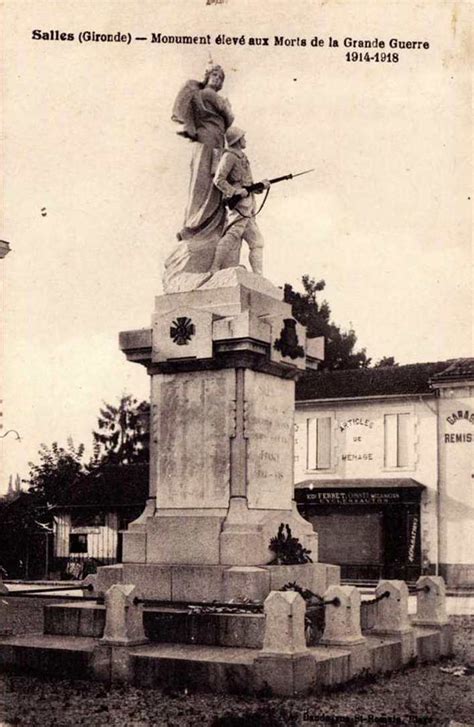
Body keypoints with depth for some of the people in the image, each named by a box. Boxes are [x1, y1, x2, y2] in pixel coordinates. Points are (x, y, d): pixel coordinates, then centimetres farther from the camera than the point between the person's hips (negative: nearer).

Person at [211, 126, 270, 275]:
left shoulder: (241, 158, 24)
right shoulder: (229, 156, -5)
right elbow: (218, 180, -15)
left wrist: (261, 185, 10)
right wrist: (236, 192, -25)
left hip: (247, 208, 10)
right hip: (238, 203, -10)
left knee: (256, 242, 7)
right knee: (232, 237, -17)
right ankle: (213, 270, -20)